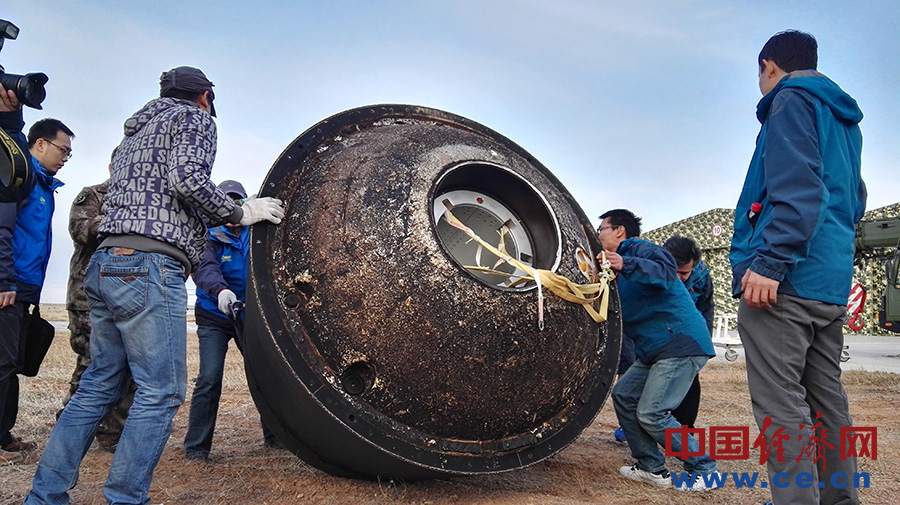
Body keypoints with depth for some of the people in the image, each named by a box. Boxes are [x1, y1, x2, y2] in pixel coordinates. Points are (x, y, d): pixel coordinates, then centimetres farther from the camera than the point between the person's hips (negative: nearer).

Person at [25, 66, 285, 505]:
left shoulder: (137, 130, 29)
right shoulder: (195, 119, 4)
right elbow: (187, 179, -15)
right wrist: (240, 214, -4)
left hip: (105, 263, 9)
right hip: (149, 267, -9)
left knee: (99, 385, 14)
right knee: (160, 392, -6)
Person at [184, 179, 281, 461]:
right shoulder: (210, 237, -7)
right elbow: (204, 268, -25)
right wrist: (220, 290, -44)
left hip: (250, 316, 3)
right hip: (215, 318, -2)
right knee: (209, 379, -11)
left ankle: (273, 436, 22)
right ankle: (196, 448, 2)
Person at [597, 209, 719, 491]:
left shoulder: (641, 249, -7)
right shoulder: (618, 268, 22)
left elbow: (665, 273, -29)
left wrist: (625, 264, -41)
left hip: (681, 343, -10)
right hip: (653, 350, 10)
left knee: (651, 413, -12)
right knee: (623, 395, 8)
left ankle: (705, 470, 4)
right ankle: (652, 468, 14)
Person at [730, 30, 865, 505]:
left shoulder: (791, 101, -2)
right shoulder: (845, 119, 25)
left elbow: (798, 189, -17)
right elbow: (854, 202, 29)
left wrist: (769, 261, -23)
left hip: (783, 280, -9)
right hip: (831, 282, 9)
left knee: (780, 403, -9)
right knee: (826, 398, 13)